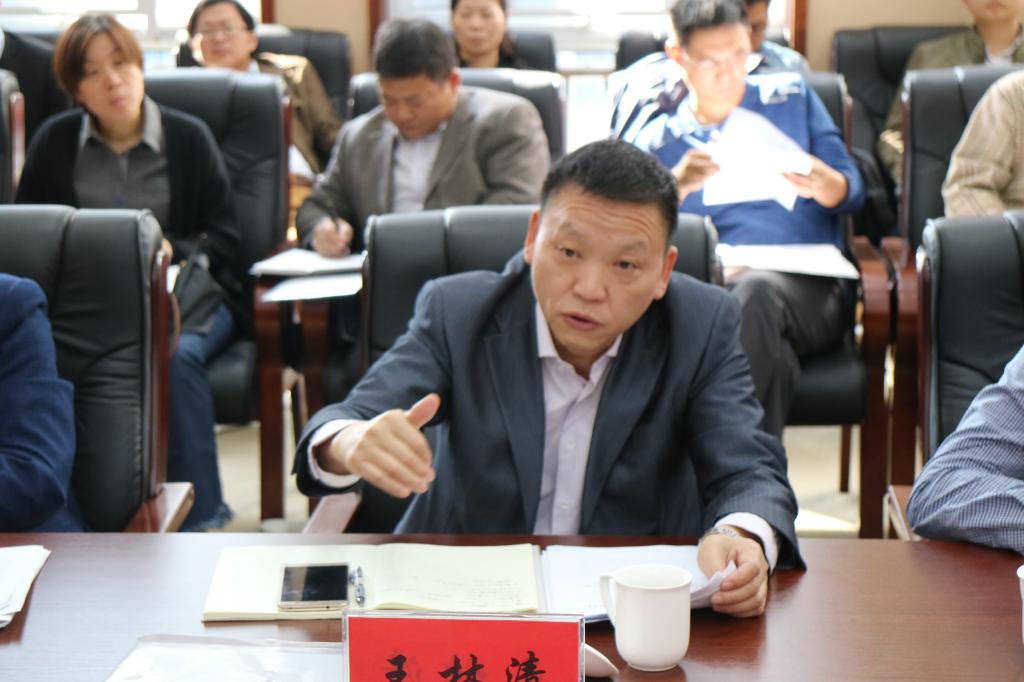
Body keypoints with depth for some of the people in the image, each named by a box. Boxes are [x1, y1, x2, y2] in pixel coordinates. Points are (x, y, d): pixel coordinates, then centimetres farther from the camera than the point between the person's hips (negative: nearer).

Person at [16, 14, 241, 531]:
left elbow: (223, 238, 8)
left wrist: (170, 250, -12)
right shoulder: (55, 141, 13)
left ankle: (200, 515, -32)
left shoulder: (189, 137, 8)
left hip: (185, 294, -1)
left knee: (175, 355, -37)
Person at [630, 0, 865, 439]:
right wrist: (674, 188, -14)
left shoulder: (790, 97, 20)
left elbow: (853, 189, 15)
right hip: (708, 290, 0)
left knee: (756, 291, -38)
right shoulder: (658, 142, 18)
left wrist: (827, 187, -10)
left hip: (808, 287, 0)